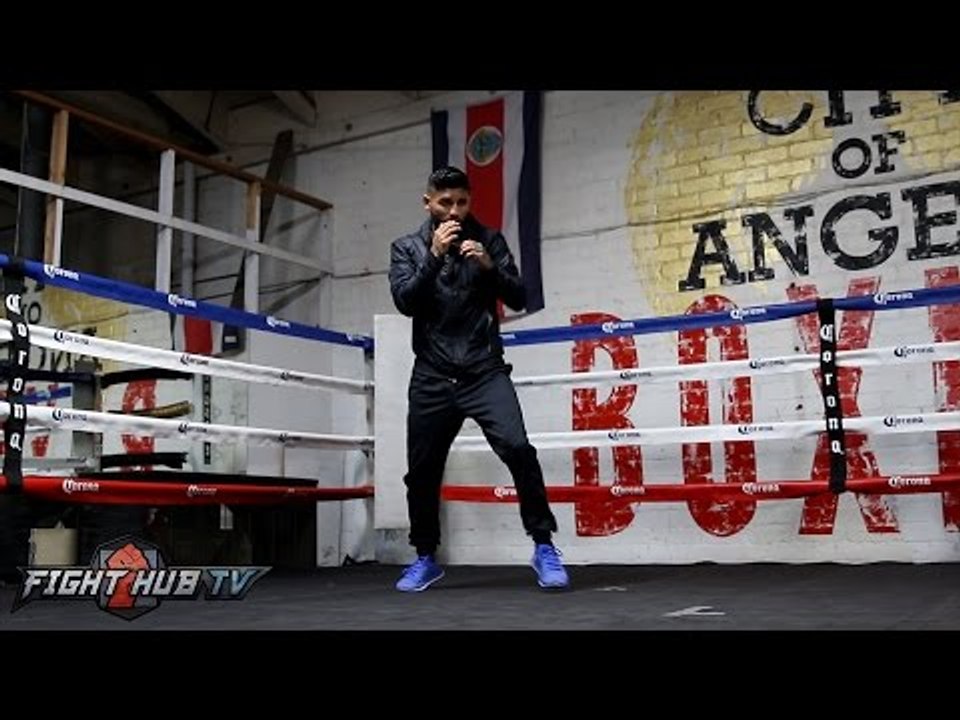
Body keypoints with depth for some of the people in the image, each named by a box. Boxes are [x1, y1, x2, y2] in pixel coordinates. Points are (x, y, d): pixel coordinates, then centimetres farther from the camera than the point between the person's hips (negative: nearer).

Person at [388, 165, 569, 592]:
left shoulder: (488, 240, 8)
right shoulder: (407, 248, 10)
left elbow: (519, 299, 2)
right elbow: (404, 301, -6)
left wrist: (489, 266, -14)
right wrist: (434, 255, -15)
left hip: (484, 370, -1)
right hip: (432, 376, 2)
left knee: (517, 448, -22)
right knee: (421, 471, 6)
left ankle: (544, 547, -9)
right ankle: (425, 559, 26)